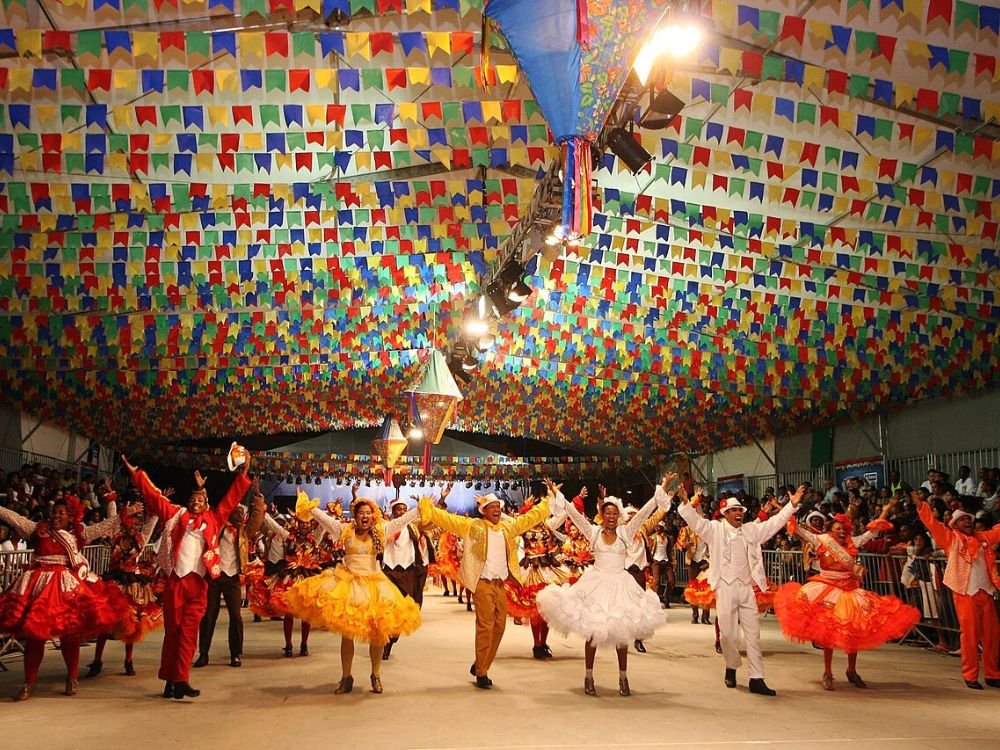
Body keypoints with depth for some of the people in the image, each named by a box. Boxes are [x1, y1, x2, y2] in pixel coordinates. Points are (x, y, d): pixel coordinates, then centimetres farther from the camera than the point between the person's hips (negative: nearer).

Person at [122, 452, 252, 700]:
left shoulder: (213, 519, 16)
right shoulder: (176, 514, 12)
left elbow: (231, 498, 16)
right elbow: (154, 496, 13)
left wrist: (243, 473, 13)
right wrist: (136, 474, 13)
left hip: (198, 582, 1)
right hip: (175, 579, -1)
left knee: (189, 631, -2)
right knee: (172, 630, 4)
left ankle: (181, 680, -3)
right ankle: (170, 680, 10)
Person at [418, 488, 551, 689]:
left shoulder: (509, 526, 14)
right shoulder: (472, 526, 0)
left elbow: (532, 517, 24)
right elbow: (446, 518, -4)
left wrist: (548, 500, 26)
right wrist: (426, 506, -12)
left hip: (501, 584, 6)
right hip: (482, 583, -6)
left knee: (499, 626, 7)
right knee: (485, 627, -8)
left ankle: (480, 665, 24)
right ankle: (481, 673, 2)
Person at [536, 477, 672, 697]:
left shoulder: (626, 532, 3)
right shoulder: (593, 532, 2)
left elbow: (645, 511, -3)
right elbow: (573, 513, -3)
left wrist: (663, 488, -9)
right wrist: (556, 494, -11)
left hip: (620, 584, 1)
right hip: (596, 583, -1)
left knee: (622, 632, 4)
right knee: (592, 632, 2)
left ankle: (623, 678, 17)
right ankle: (588, 677, 14)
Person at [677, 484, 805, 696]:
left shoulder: (751, 530, 13)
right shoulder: (715, 529, 2)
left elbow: (774, 523, 13)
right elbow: (695, 521, -10)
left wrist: (792, 505, 6)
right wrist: (685, 503, -26)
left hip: (747, 588, 3)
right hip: (725, 588, -3)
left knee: (753, 634, 1)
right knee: (728, 633, 4)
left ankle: (756, 679, 4)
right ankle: (731, 668, 28)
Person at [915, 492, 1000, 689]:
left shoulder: (984, 538, 15)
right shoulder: (952, 538, 3)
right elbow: (933, 524, -7)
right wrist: (921, 506, -19)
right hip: (965, 593, -5)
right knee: (969, 634, -4)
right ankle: (970, 676, 3)